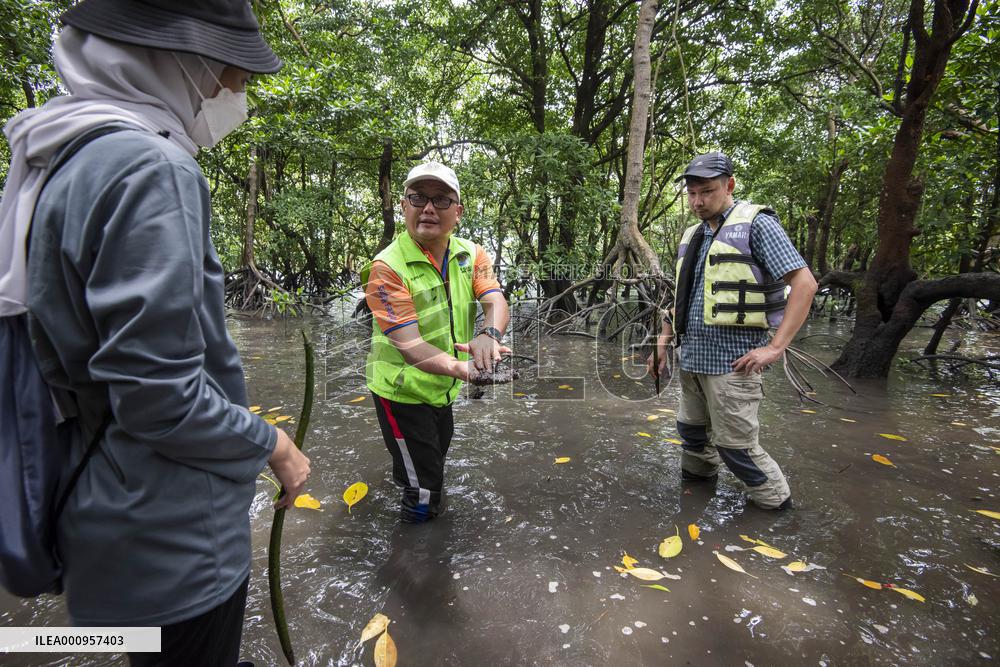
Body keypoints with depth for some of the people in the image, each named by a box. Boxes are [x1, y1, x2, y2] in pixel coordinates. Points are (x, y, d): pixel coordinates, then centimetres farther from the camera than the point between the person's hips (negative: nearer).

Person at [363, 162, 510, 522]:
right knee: (424, 492, 4)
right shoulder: (387, 267, -25)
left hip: (443, 388, 7)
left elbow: (496, 303, -19)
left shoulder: (471, 254, -6)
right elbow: (409, 345, -32)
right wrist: (461, 368, -49)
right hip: (403, 391, -6)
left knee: (437, 456, 31)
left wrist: (488, 334, -43)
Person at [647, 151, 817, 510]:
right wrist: (664, 340, 15)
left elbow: (805, 283, -13)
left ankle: (776, 502, 23)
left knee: (735, 444, 0)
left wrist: (775, 347, -17)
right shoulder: (692, 235, 15)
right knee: (691, 428, 20)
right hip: (690, 356, 7)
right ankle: (697, 478, 43)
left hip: (731, 358, -7)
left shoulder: (756, 224, -7)